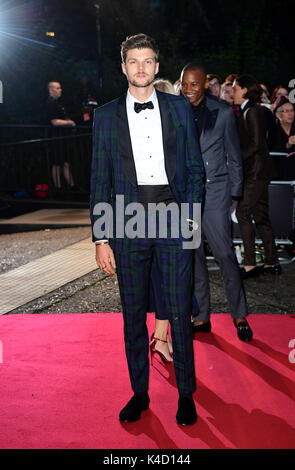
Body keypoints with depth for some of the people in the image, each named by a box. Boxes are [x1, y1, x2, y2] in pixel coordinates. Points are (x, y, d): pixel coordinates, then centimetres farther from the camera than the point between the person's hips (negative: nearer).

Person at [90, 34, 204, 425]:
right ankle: (139, 393, 26)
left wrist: (192, 215, -4)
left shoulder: (179, 108, 7)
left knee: (179, 313, 3)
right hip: (128, 224, 1)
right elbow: (100, 179, 5)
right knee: (133, 315, 9)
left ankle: (186, 393, 21)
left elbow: (195, 167, 9)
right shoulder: (106, 115, 7)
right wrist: (101, 238, 0)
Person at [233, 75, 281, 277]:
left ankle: (250, 264, -9)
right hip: (254, 171, 10)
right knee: (261, 215, 10)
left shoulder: (253, 111, -12)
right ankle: (272, 262, 16)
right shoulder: (247, 111, 17)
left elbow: (257, 143, -18)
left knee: (243, 213, -11)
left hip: (256, 171, -10)